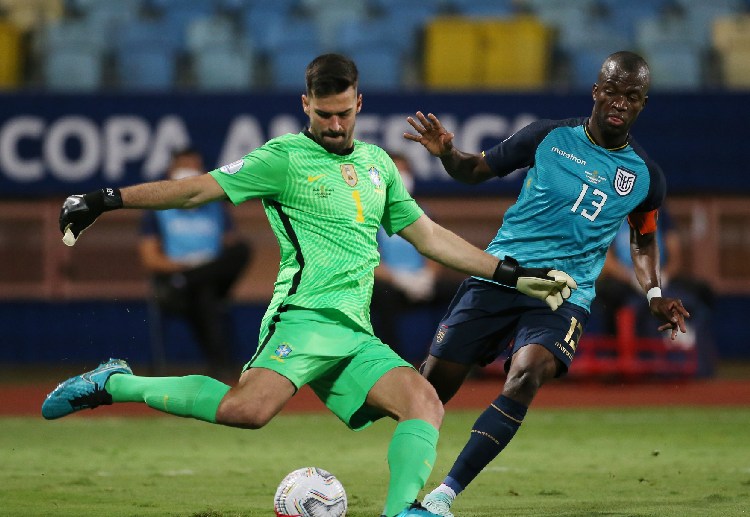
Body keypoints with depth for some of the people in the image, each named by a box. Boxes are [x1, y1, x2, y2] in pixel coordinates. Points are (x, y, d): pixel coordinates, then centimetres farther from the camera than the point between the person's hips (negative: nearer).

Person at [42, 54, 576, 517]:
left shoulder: (376, 163, 22)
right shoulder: (286, 156, 3)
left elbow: (429, 236, 28)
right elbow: (198, 189, 1)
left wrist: (513, 274, 25)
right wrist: (106, 200, -6)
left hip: (356, 334, 7)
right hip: (306, 314, -7)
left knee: (425, 404, -17)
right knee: (249, 409, -31)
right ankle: (117, 385, -15)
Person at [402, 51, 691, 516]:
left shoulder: (646, 178, 5)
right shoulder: (549, 137, 0)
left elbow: (644, 239, 24)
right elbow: (477, 170, 10)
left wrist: (654, 294, 11)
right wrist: (446, 154, -11)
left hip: (565, 297, 0)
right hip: (497, 278, 0)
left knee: (527, 372, -30)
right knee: (433, 385, -5)